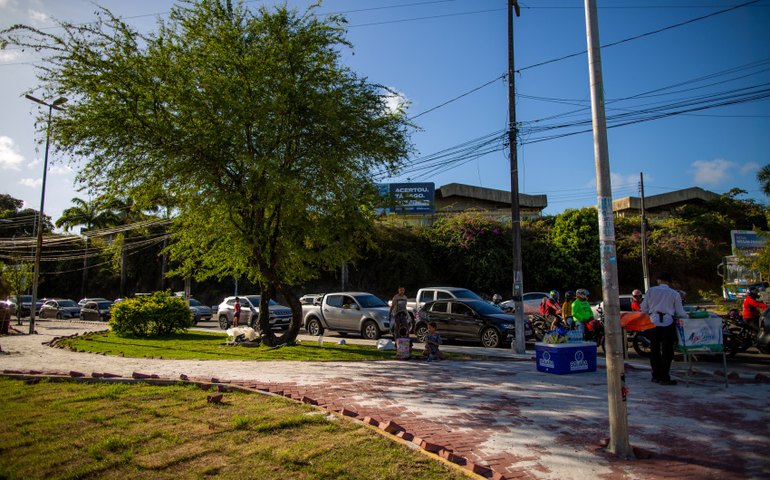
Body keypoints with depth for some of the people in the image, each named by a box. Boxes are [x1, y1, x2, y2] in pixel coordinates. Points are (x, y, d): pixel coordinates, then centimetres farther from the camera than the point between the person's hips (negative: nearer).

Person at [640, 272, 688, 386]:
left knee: (654, 350, 12)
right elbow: (680, 312, 4)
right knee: (667, 351, 5)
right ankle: (664, 378, 5)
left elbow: (643, 308, 5)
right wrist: (687, 316, 24)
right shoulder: (674, 293, 3)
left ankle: (656, 376, 18)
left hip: (654, 322, 2)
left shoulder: (651, 290, 6)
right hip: (667, 322, -1)